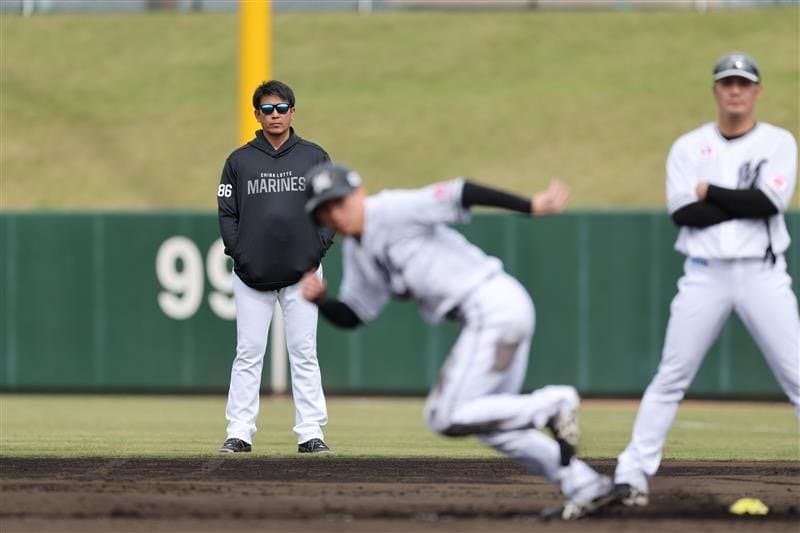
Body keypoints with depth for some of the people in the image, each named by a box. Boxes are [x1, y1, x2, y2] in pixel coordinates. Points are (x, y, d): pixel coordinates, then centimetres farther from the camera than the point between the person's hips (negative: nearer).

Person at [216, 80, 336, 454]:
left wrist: (319, 247, -3)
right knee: (248, 354, 0)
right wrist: (238, 252, -5)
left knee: (304, 353, 0)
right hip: (252, 275, 0)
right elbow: (227, 213, 7)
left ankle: (310, 434, 3)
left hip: (302, 273, 0)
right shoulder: (240, 160, 7)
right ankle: (239, 433, 2)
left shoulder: (315, 157, 8)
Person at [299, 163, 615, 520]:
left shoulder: (392, 210, -11)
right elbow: (351, 315, 21)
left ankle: (552, 405, -7)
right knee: (490, 422, 19)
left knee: (445, 418, -11)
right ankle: (583, 485, 19)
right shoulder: (357, 250, 16)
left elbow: (459, 194, -19)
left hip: (493, 306, -10)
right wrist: (320, 299, -1)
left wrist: (530, 206, -27)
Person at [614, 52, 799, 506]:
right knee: (670, 379, 0)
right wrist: (748, 202, -12)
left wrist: (711, 192, -8)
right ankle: (634, 473, 4)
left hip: (763, 275, -1)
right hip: (705, 276, 1)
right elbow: (684, 212, -9)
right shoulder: (689, 147, 6)